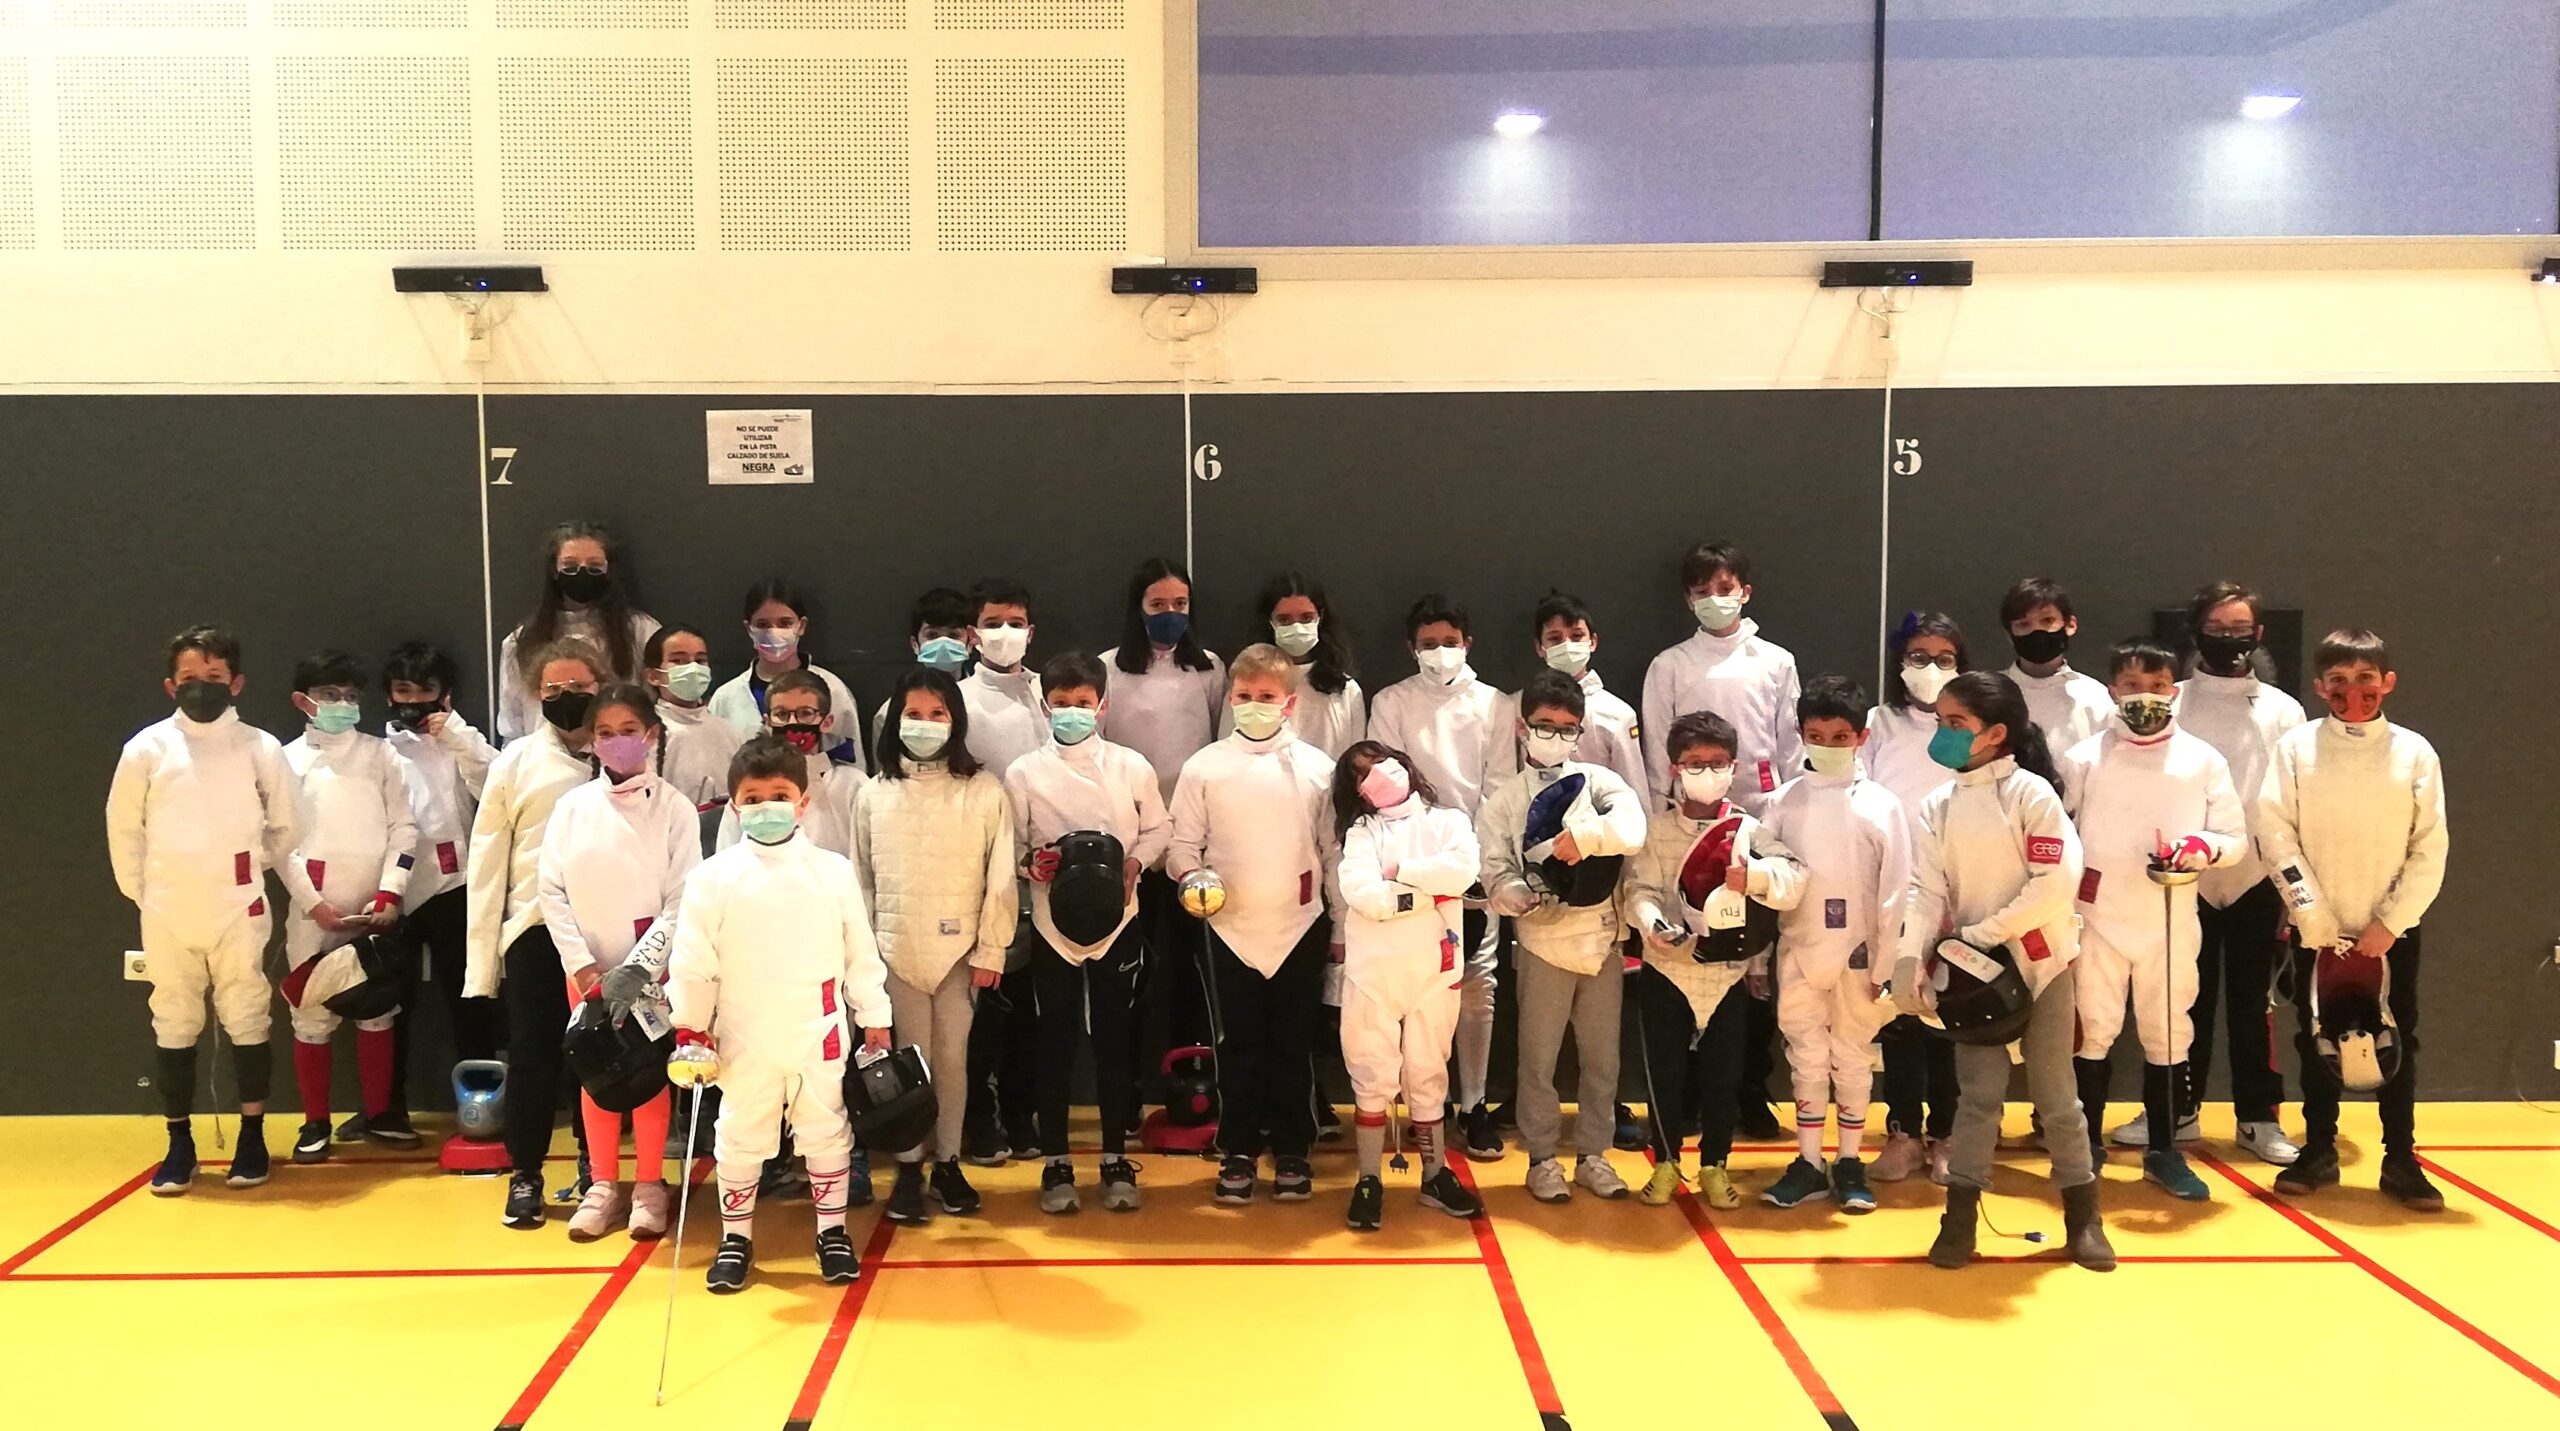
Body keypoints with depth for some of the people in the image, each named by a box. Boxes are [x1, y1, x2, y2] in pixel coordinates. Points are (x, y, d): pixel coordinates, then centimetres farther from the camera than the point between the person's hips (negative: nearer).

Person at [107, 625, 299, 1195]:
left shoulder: (261, 747, -3)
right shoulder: (147, 747, -2)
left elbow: (285, 827, 7)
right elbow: (124, 827, 7)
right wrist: (142, 891, 9)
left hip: (239, 912, -1)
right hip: (166, 915, 1)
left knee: (247, 1022, 5)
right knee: (173, 1027, 8)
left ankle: (252, 1138, 16)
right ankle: (179, 1144, 18)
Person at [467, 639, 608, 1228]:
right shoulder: (516, 761, 3)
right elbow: (487, 861, 3)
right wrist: (481, 954, 0)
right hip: (537, 929, 0)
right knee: (532, 1053, 5)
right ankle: (525, 1173, 19)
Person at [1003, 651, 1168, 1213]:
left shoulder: (1131, 766, -1)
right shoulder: (1023, 773, -2)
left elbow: (1159, 828, 8)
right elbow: (1007, 846, 2)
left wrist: (1134, 862, -10)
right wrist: (1031, 862, -19)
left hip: (1117, 920, 0)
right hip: (1052, 923, 0)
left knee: (1114, 1041, 8)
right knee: (1054, 1045, 6)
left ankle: (1116, 1160, 20)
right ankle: (1056, 1164, 18)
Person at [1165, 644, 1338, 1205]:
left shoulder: (1316, 767, 1)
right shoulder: (1203, 767, 0)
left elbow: (1334, 849, 4)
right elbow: (1182, 842, 3)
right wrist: (1191, 876, -17)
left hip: (1299, 926, 0)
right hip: (1230, 927, 0)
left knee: (1293, 1043, 7)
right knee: (1239, 1044, 7)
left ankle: (1292, 1151, 19)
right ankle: (1238, 1152, 17)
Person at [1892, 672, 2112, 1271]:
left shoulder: (2031, 793, -9)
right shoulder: (1937, 806, 4)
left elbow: (2057, 881, -17)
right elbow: (1926, 890, -3)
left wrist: (1985, 932, -19)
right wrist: (1910, 958, -18)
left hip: (2040, 961, -3)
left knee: (2055, 1092, 5)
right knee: (1979, 1093, 5)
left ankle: (2083, 1216, 19)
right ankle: (1960, 1216, 11)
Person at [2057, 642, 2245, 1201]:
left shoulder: (2203, 760, 3)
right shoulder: (2082, 758, 1)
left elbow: (2236, 838, 5)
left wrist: (2204, 847, -16)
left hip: (2172, 923, 1)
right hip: (2096, 919, -1)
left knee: (2168, 1035, 8)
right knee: (2091, 1030, 4)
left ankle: (2164, 1151, 20)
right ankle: (2087, 1145, 16)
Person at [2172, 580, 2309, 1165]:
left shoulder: (2283, 710, 4)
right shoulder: (2170, 703, 0)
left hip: (2257, 878, 0)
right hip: (2185, 878, 0)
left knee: (2252, 1000, 7)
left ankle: (2259, 1116, 16)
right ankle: (2177, 1110, 18)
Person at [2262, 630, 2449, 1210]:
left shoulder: (2415, 752, -2)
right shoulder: (2296, 747, -3)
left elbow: (2430, 851, -3)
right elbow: (2276, 835, -8)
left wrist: (2387, 925, -10)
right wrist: (2318, 924, -12)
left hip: (2391, 933, 0)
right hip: (2318, 932, 0)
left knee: (2397, 1043, 5)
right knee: (2317, 1040, 8)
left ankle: (2401, 1161, 15)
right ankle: (2318, 1152, 20)